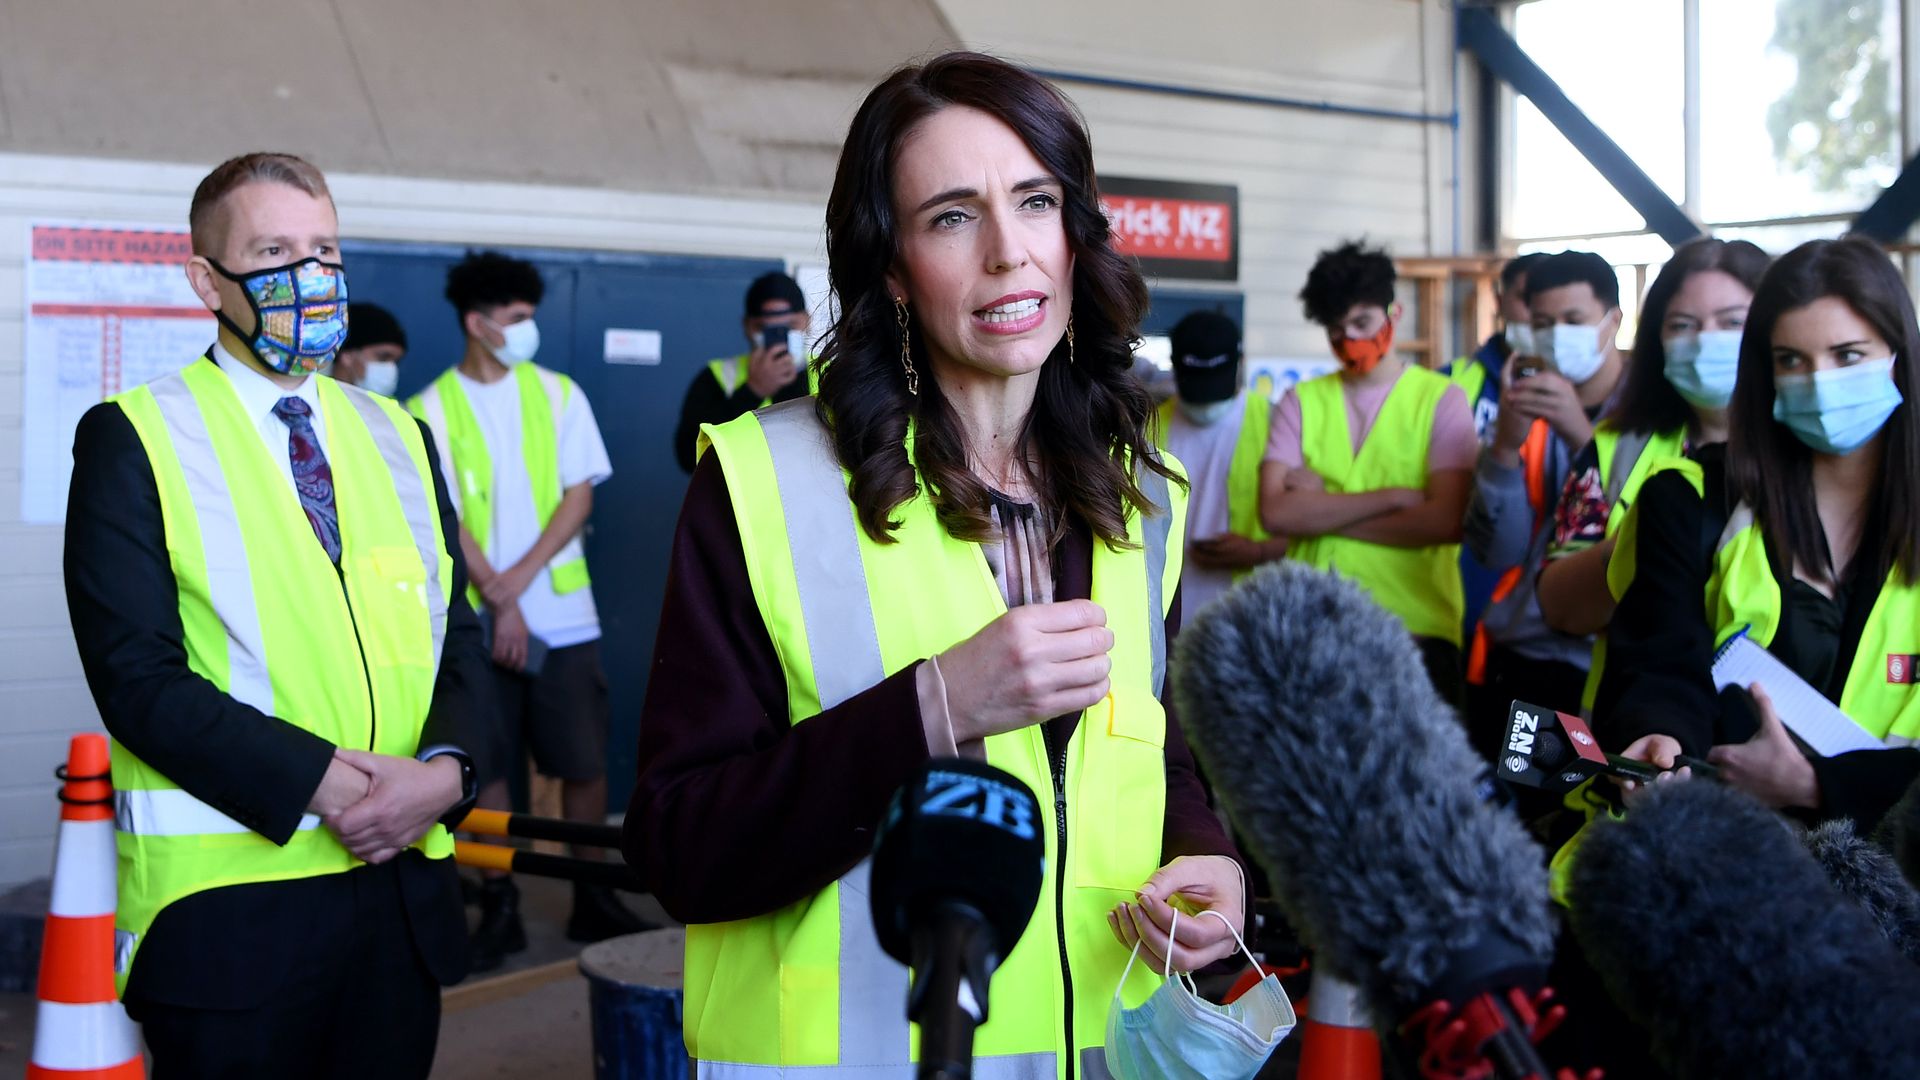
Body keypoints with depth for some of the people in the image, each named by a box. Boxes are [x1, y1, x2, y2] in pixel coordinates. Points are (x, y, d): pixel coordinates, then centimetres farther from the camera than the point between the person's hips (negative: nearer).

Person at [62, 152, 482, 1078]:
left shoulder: (399, 437, 13)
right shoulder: (133, 440, -1)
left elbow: (457, 637, 10)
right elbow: (137, 674, -10)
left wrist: (445, 768, -10)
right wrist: (319, 784, -19)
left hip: (405, 885, 4)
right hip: (226, 897, -4)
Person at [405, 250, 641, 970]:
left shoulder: (558, 394, 5)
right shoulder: (432, 410, -1)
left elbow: (580, 495, 0)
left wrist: (519, 578, -10)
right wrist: (497, 602, -12)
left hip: (564, 614, 2)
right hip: (478, 619, -1)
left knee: (584, 762, 4)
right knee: (485, 767, 4)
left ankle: (593, 899, 17)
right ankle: (499, 909, 15)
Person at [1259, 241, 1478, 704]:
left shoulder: (1441, 398, 3)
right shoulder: (1301, 401, 10)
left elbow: (1446, 521, -11)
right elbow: (1275, 512, -5)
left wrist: (1319, 511, -6)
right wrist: (1394, 496, -10)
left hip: (1416, 629, -2)